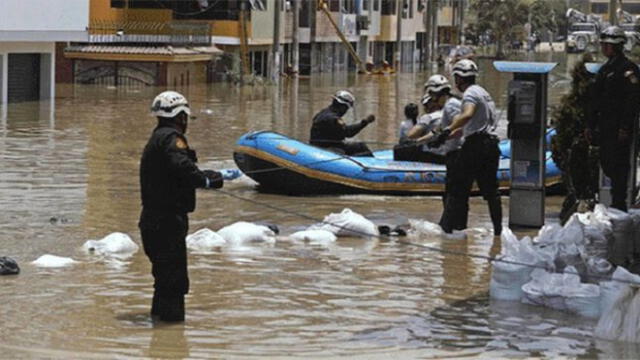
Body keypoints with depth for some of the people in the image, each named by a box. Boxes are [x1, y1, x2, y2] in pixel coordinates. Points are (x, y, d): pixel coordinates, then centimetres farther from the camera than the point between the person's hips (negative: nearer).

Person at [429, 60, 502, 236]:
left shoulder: (470, 93, -8)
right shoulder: (483, 92, 22)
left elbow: (467, 115, -30)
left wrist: (446, 131, -38)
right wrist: (448, 136, 23)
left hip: (475, 146, -9)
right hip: (491, 144, 9)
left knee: (458, 188, -5)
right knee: (490, 189, 12)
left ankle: (446, 226, -5)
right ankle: (498, 228, 12)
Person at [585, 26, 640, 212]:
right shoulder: (605, 70, 17)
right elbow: (595, 101, 22)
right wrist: (590, 125, 18)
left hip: (620, 128, -9)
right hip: (605, 126, 9)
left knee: (618, 165, -7)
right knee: (606, 163, 11)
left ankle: (619, 205, -3)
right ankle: (618, 201, 22)